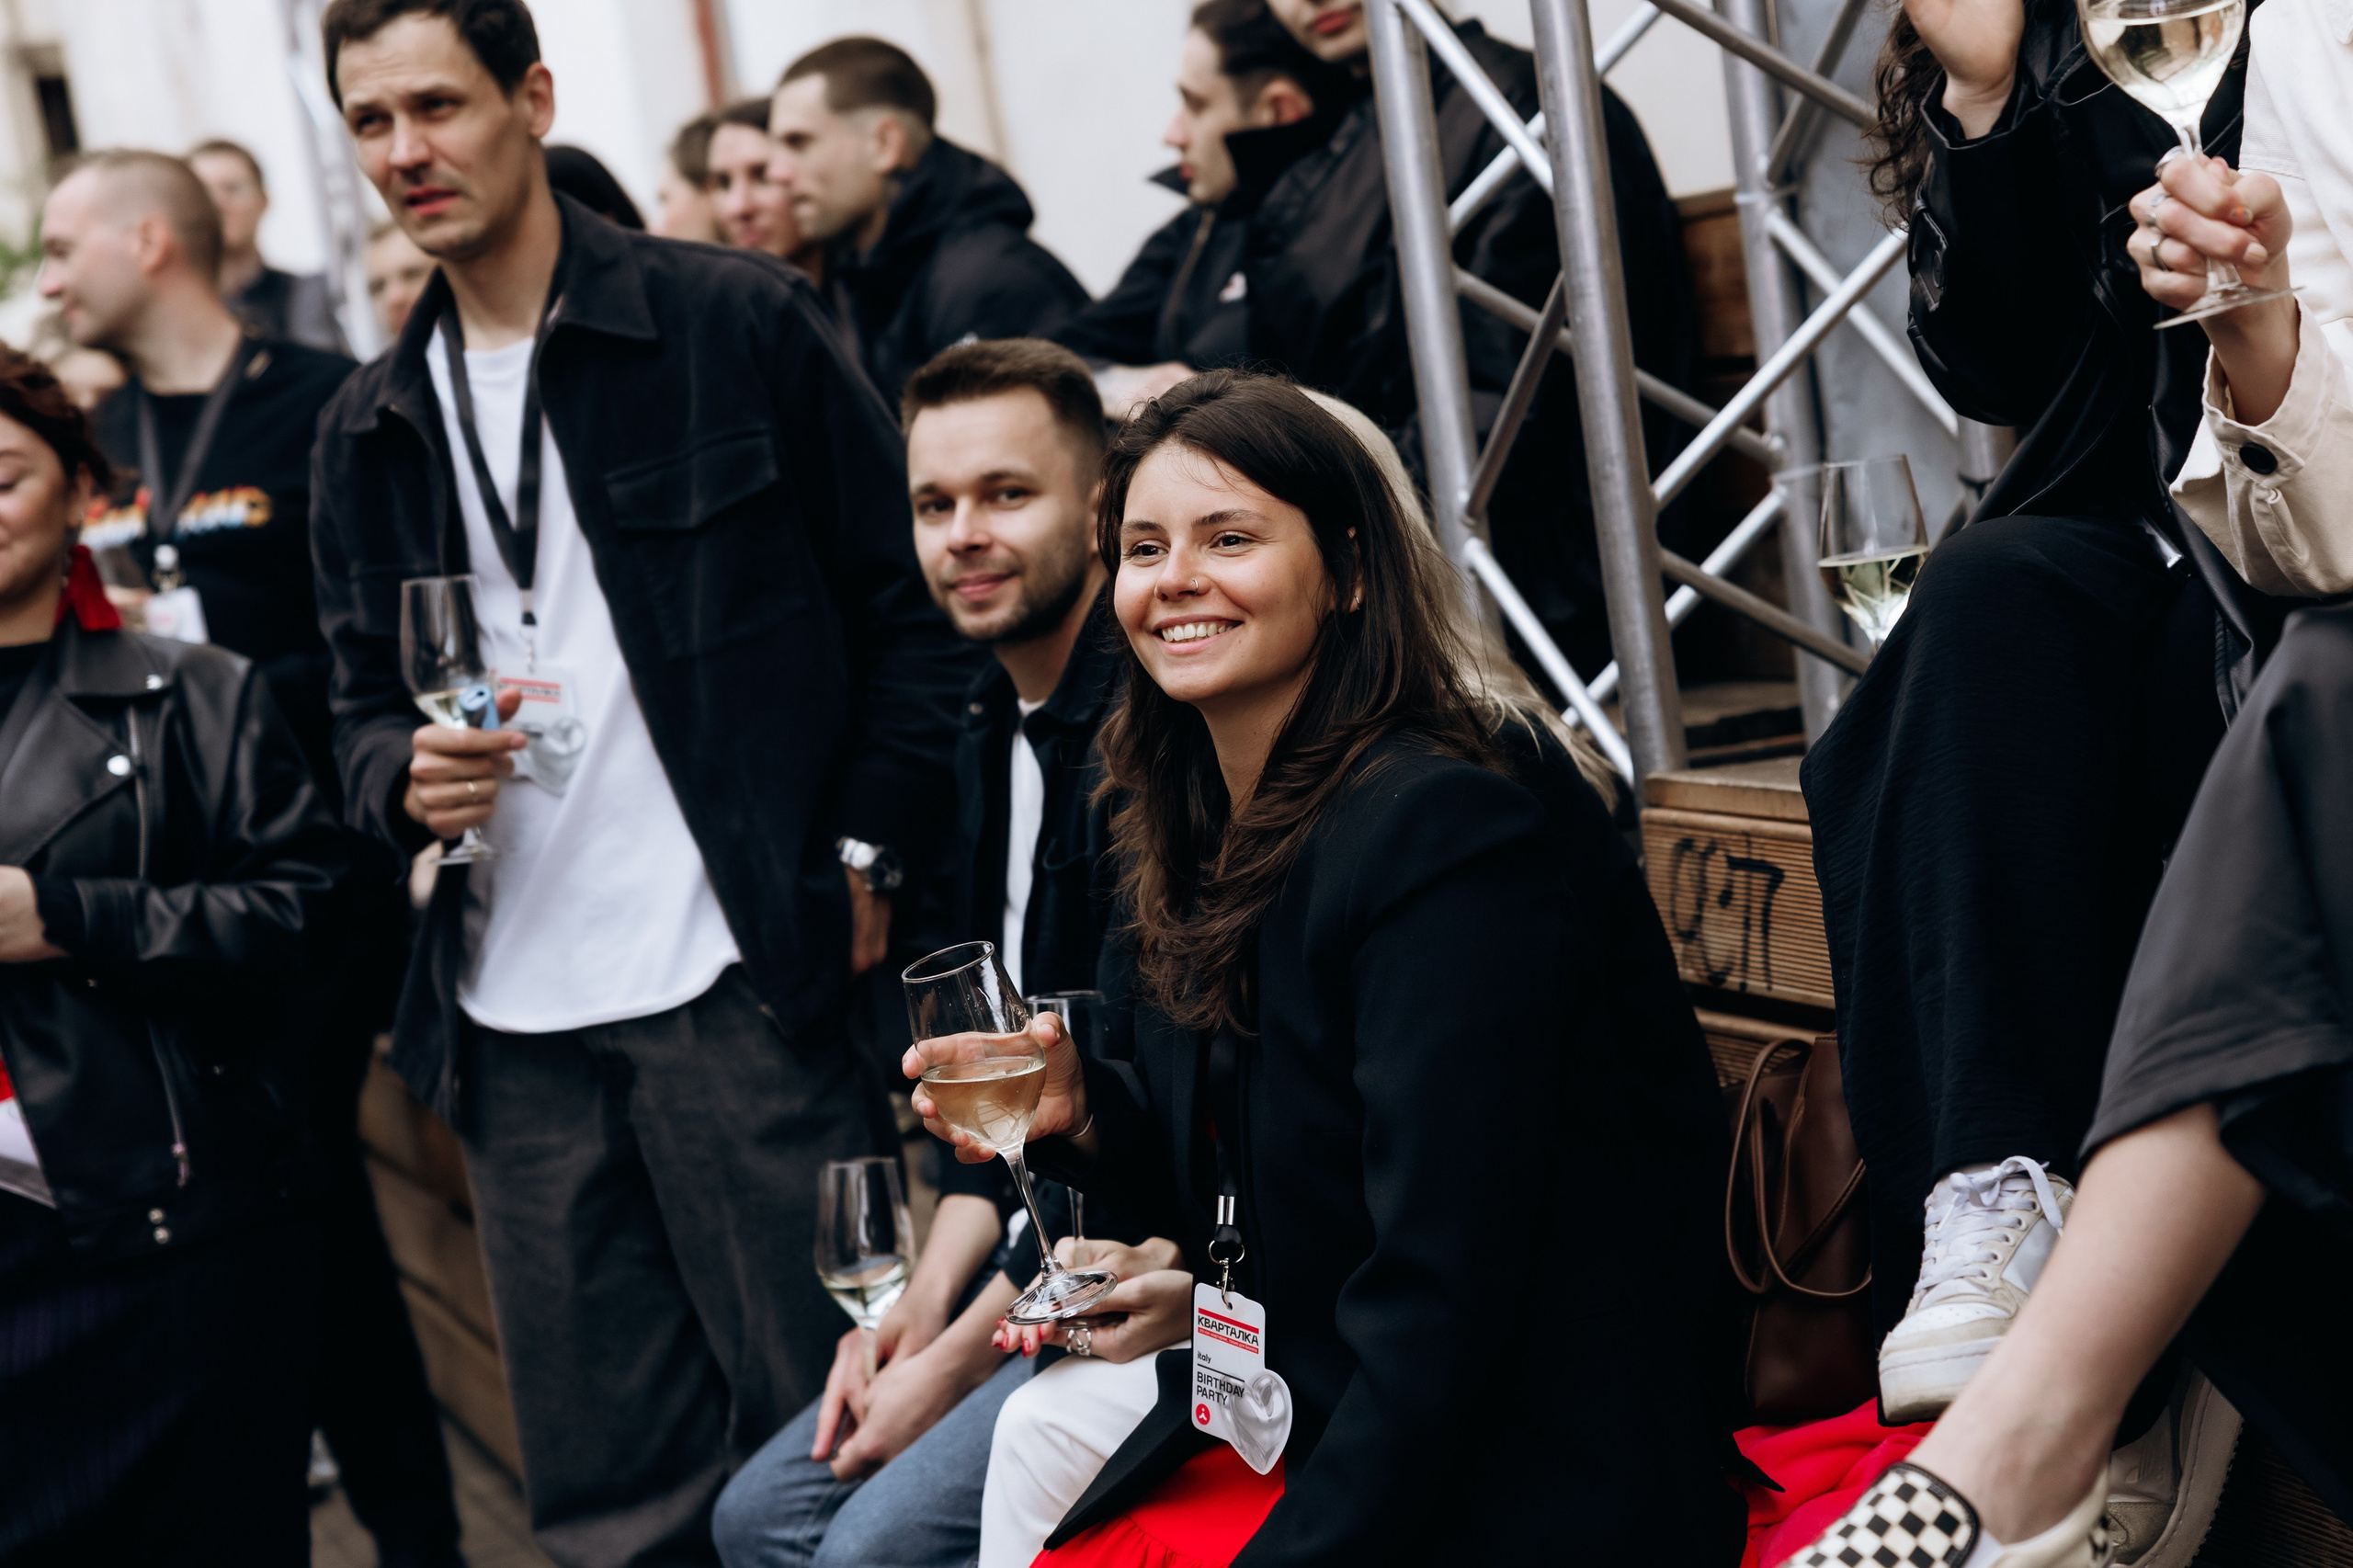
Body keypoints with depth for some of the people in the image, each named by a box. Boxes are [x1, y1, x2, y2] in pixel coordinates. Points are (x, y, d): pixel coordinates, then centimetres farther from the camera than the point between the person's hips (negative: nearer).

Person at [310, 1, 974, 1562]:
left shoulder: (738, 322, -1)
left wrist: (866, 858, -5)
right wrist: (408, 773, -3)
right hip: (514, 1026, 5)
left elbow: (910, 598, 1)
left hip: (742, 983, -5)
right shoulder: (371, 427, 14)